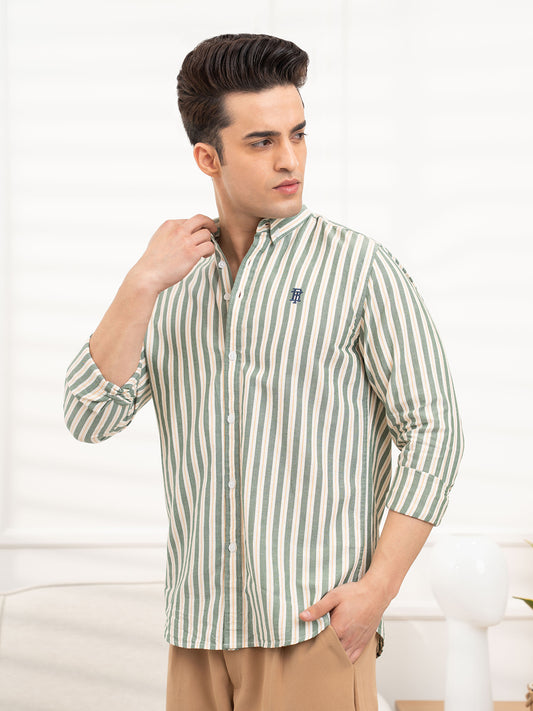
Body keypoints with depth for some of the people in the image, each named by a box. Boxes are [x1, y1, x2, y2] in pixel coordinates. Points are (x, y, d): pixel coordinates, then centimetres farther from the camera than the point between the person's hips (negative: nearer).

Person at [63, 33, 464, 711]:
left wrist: (376, 589, -13)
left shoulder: (359, 267, -2)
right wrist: (142, 284, -9)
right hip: (198, 629, 4)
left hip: (315, 624, -4)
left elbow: (432, 431, -5)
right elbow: (90, 419, 1)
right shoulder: (172, 283, 11)